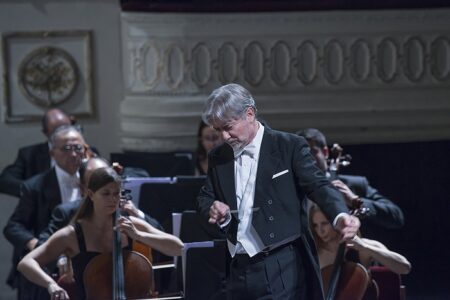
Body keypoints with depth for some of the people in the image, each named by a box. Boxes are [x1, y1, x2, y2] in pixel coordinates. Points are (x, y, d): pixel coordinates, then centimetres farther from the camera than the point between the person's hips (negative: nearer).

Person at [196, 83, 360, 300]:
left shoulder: (290, 147, -4)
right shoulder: (219, 157, 12)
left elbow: (318, 185, -11)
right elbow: (205, 197, 22)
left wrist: (340, 216, -32)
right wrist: (211, 208, -4)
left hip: (282, 271, -6)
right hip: (240, 271, 6)